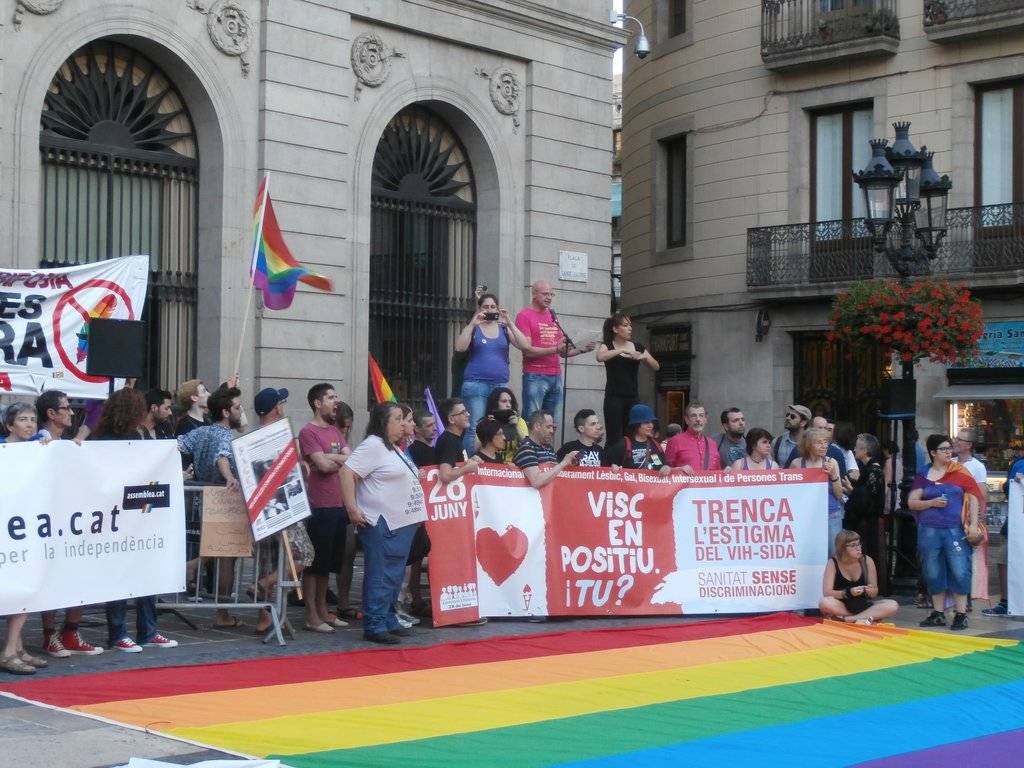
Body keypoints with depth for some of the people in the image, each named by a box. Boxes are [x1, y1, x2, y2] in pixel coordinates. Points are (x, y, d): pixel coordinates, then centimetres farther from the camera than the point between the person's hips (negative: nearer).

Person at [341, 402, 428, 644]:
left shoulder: (394, 449, 19)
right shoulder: (373, 446, -11)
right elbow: (347, 473, -19)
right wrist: (352, 509, -22)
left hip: (402, 523, 10)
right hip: (382, 525, -10)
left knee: (394, 576, 14)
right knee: (380, 577, -7)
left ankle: (389, 621, 22)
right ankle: (375, 626, -3)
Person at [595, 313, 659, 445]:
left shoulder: (638, 347, 11)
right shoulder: (607, 346, 0)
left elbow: (656, 367, 10)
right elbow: (599, 357, -23)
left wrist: (645, 357, -8)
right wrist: (623, 350, -23)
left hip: (633, 398, 4)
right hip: (614, 398, -4)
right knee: (614, 438, -7)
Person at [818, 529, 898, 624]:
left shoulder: (867, 561, -4)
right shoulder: (833, 563, -9)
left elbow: (875, 593, 2)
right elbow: (827, 593, -17)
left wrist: (871, 591, -22)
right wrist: (848, 593, -31)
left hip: (863, 606, 3)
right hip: (842, 606, -3)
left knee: (893, 605, -23)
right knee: (824, 603, -36)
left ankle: (848, 619, -29)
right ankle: (867, 618, -27)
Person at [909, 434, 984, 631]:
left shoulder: (960, 473, 3)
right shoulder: (923, 475, 8)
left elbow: (974, 498, -1)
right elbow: (911, 503, 6)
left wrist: (973, 525, -9)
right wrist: (931, 502, -11)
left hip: (955, 530, -2)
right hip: (929, 531, 2)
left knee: (960, 572, -6)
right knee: (933, 573, 7)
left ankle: (961, 614, 1)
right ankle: (938, 614, 17)